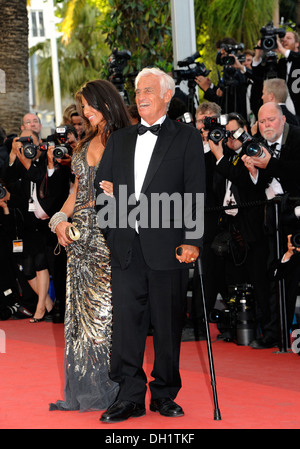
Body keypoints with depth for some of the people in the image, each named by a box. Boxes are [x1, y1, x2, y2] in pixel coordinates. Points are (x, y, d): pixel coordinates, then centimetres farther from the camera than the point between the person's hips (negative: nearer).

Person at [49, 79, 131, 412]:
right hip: (81, 235, 7)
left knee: (106, 308, -6)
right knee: (80, 309, 6)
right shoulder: (85, 144, 18)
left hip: (109, 234, -7)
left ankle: (110, 389, 1)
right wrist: (60, 219, 6)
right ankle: (83, 389, 12)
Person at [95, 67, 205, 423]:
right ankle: (129, 396, 6)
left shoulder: (186, 138, 5)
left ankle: (165, 394, 14)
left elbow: (196, 192, -2)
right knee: (126, 322, 0)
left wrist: (192, 240, -10)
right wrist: (107, 232, 6)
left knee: (167, 325, 3)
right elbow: (101, 187, 18)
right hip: (125, 247, 3)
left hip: (167, 247, -3)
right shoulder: (119, 140, 18)